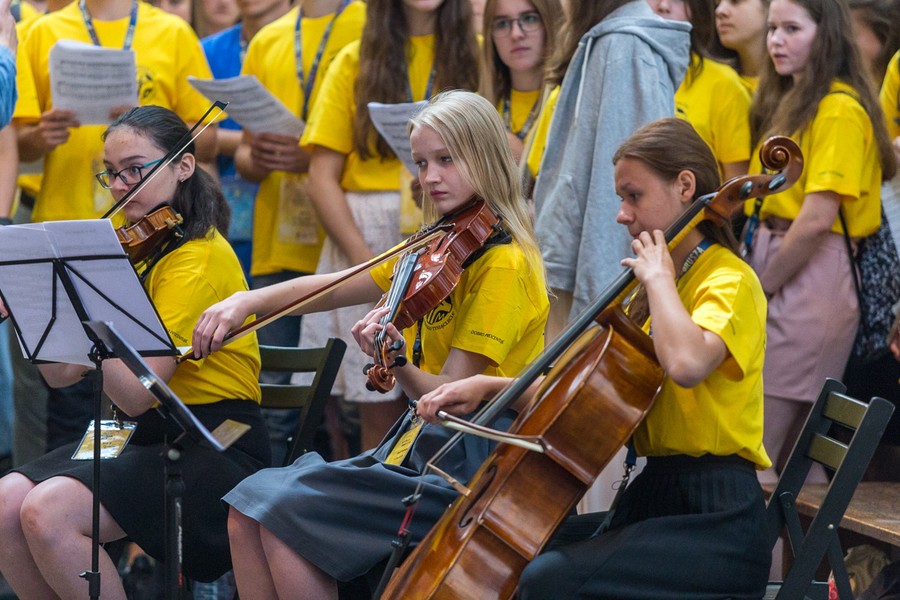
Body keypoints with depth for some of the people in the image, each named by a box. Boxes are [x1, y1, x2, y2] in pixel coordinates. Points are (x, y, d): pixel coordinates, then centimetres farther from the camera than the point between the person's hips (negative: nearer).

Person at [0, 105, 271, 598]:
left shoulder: (199, 260, -14)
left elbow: (136, 394, -23)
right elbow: (62, 372, 6)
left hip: (213, 448, -8)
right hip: (145, 435, 8)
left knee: (47, 512, -26)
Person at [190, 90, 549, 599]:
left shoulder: (505, 263, -14)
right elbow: (333, 288, 7)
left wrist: (398, 366, -39)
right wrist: (245, 302, -8)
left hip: (467, 463, -9)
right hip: (421, 443, 9)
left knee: (286, 515, -18)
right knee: (248, 508, -1)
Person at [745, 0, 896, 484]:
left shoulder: (840, 109, -12)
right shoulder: (788, 102, 18)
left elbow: (817, 219, -18)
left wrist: (764, 284, -11)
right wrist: (754, 268, 3)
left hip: (813, 276, -9)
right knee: (793, 451, 10)